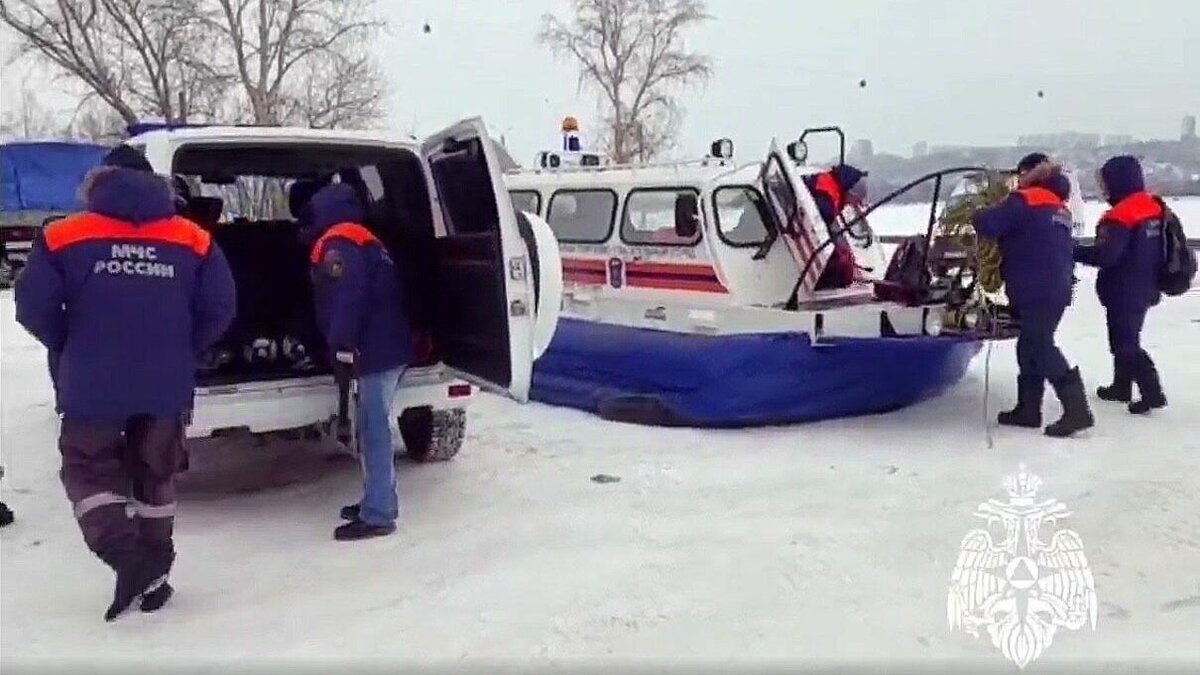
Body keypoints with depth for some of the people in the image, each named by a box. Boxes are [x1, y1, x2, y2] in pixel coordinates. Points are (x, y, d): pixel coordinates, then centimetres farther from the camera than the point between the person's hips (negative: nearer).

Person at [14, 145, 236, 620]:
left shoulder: (64, 237, -2)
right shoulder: (193, 239, 1)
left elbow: (33, 307, -5)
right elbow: (219, 308, -2)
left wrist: (71, 349, 12)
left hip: (92, 386, -2)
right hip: (166, 385, 2)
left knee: (88, 468, 15)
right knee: (155, 474, 17)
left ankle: (126, 556, -5)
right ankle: (154, 576, 22)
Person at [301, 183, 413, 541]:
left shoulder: (338, 244, -8)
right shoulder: (365, 240, 22)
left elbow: (348, 301, -20)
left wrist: (342, 346, -19)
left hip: (376, 351, -10)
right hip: (388, 346, 10)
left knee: (374, 432, -7)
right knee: (373, 429, 16)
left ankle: (377, 515, -4)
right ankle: (378, 501, 25)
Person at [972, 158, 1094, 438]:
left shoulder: (1024, 201, -8)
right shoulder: (1059, 207, 19)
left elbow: (987, 225, -16)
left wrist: (980, 215, 5)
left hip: (1036, 291, -9)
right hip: (1056, 290, 9)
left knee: (1040, 348, -8)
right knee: (1031, 346, 14)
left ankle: (1077, 409, -13)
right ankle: (1028, 409, 18)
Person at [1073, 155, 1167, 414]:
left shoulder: (1121, 214, -22)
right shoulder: (1154, 206, 8)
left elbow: (1105, 255, -27)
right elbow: (1153, 248, 16)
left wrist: (1073, 251, -14)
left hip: (1124, 291, -9)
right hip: (1145, 288, 9)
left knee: (1124, 343, -2)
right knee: (1125, 337, 20)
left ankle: (1152, 392, -5)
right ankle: (1122, 386, 31)